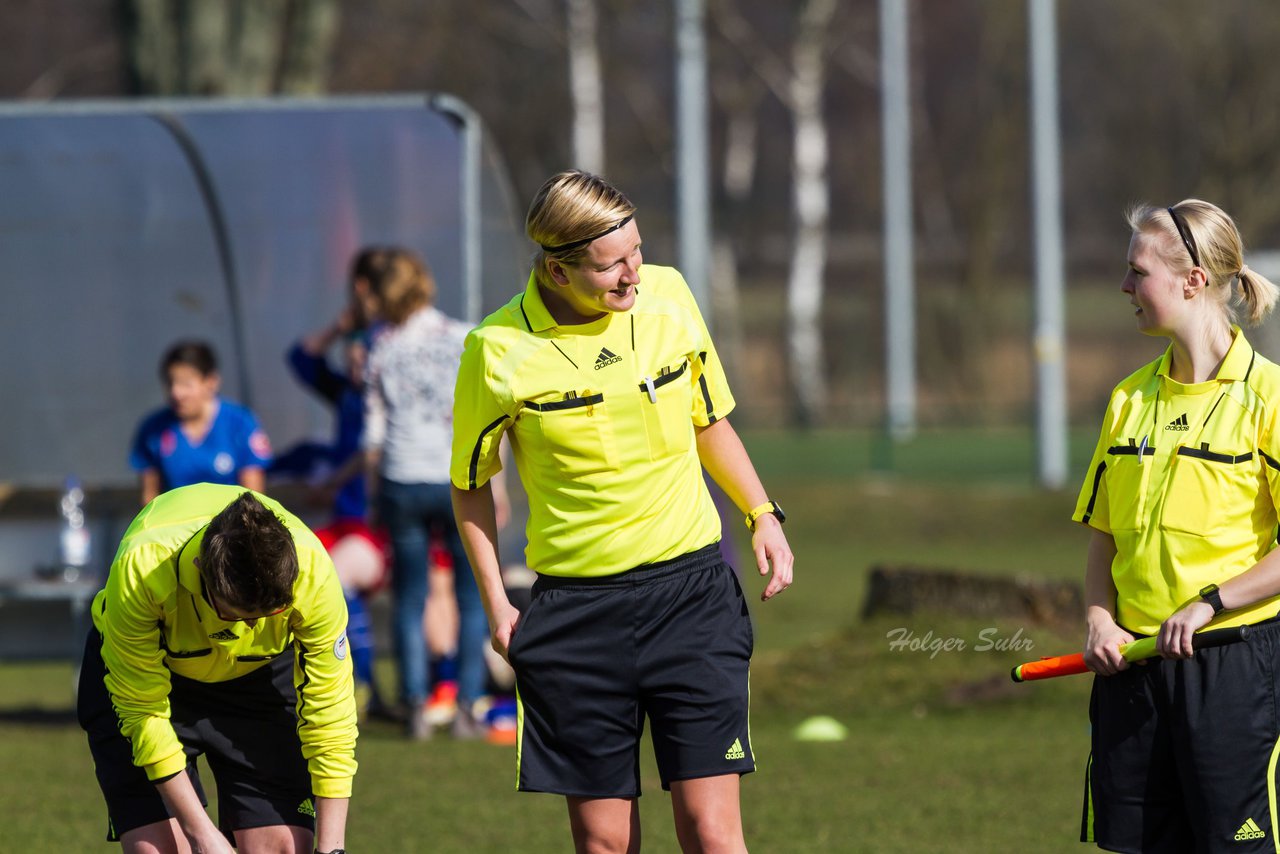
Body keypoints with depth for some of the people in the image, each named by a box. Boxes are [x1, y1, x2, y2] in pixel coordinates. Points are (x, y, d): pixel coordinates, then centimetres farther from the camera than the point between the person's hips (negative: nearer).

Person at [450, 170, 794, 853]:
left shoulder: (668, 297, 1)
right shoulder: (498, 350, -8)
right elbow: (470, 485, 6)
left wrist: (762, 515, 6)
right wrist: (496, 605, 0)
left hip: (691, 588, 2)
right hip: (575, 610, -1)